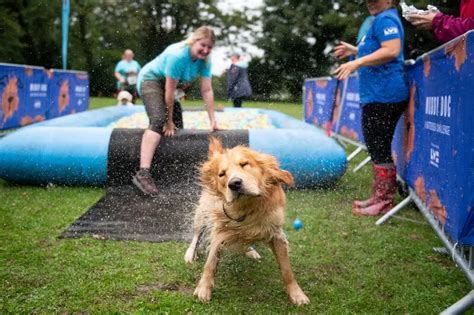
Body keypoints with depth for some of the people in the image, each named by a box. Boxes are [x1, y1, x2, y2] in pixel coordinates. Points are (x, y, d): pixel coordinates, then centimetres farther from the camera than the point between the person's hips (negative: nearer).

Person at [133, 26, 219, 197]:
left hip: (167, 84, 9)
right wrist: (169, 121, -20)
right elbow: (170, 90, -27)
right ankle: (143, 173, -41)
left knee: (177, 126, 12)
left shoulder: (204, 60, -11)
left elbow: (207, 90, -9)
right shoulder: (177, 55, -32)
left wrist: (213, 120, -11)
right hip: (150, 79, -9)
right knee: (159, 121, -30)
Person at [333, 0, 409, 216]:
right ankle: (380, 196, 24)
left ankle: (384, 200, 1)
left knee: (379, 149, -6)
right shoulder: (382, 19, 21)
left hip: (383, 95, -11)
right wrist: (355, 50, 28)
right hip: (379, 95, 11)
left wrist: (357, 62, -24)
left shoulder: (385, 19, -10)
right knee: (377, 147, 15)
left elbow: (391, 51, -24)